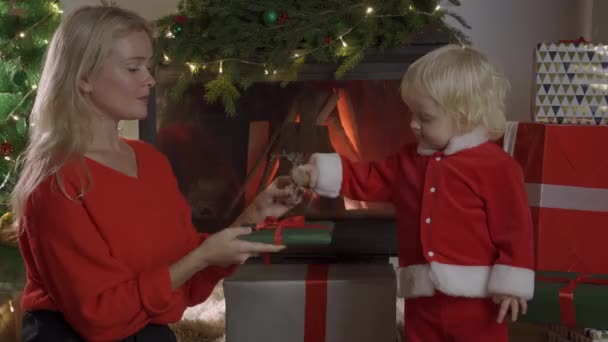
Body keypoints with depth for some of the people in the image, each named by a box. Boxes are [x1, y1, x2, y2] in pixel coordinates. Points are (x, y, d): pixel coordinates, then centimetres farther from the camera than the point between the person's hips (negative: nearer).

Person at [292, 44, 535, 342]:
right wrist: (322, 172, 2)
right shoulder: (410, 160, 10)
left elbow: (514, 227, -12)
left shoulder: (496, 165, -11)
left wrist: (511, 283, -13)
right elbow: (369, 179, 14)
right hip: (423, 297, 6)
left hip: (473, 295, -6)